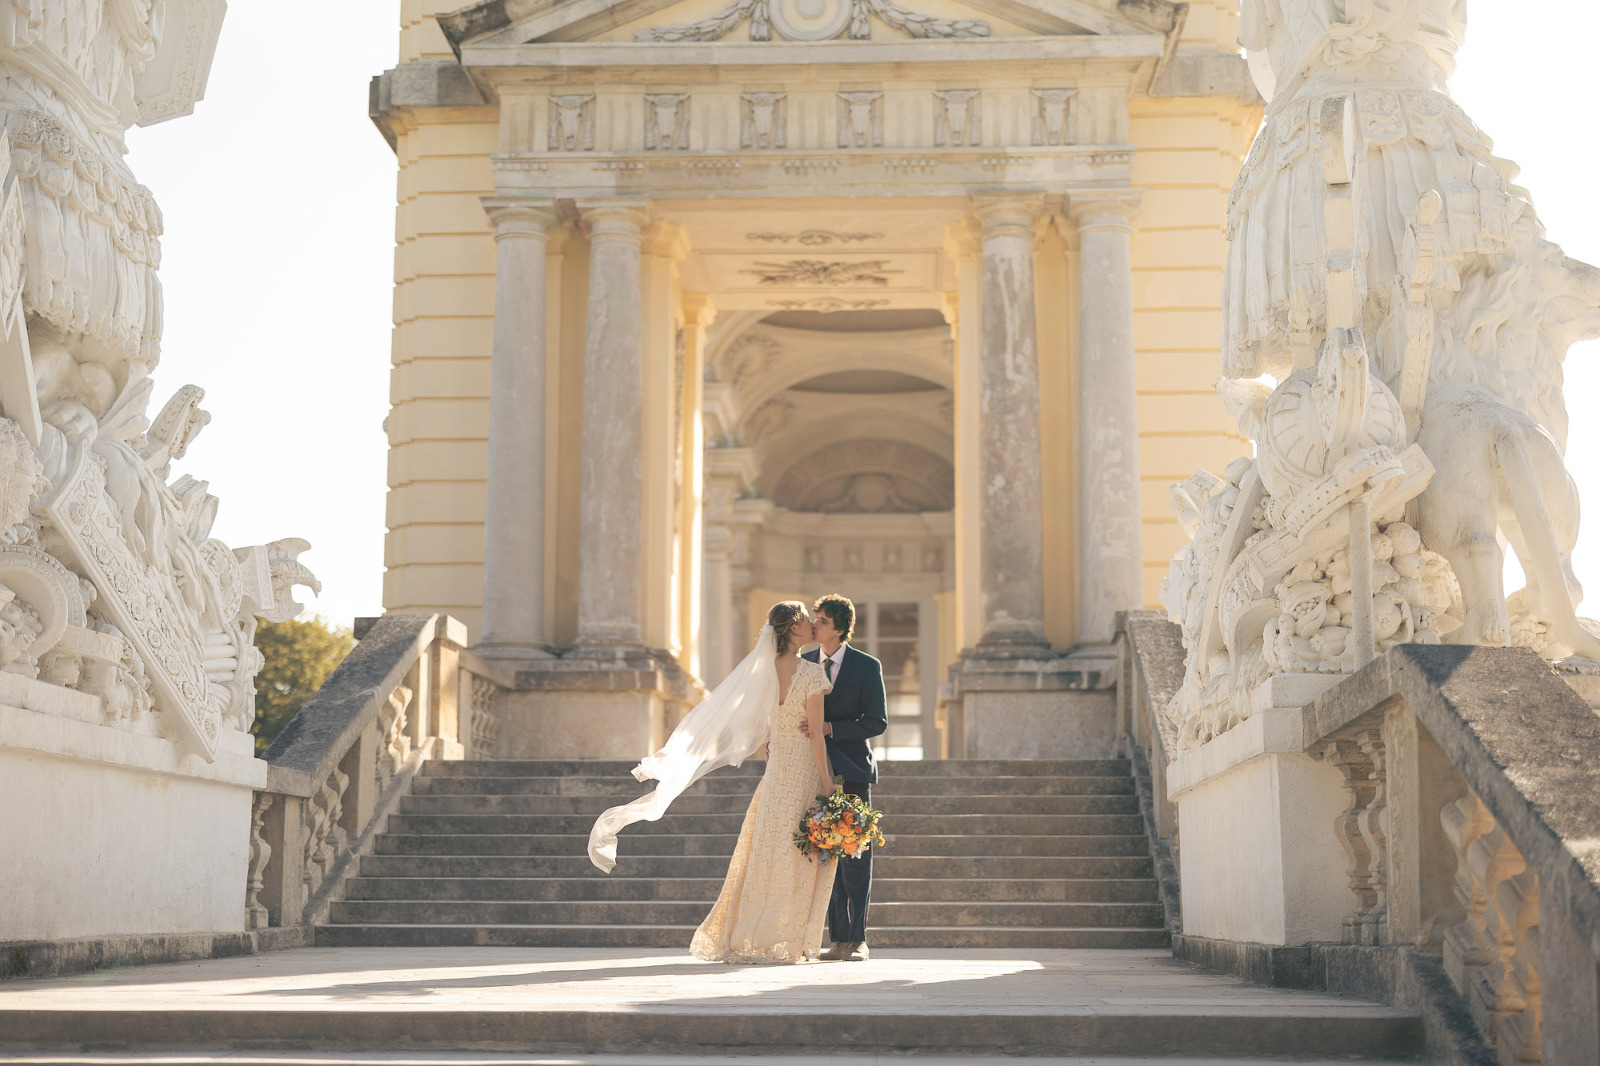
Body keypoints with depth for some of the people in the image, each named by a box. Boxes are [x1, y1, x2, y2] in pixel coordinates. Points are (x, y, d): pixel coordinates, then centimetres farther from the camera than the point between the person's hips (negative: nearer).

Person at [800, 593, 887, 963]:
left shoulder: (867, 666, -3)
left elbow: (877, 721, -7)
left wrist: (830, 728, -17)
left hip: (851, 771, -4)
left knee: (854, 857, -3)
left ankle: (858, 941, 2)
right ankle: (838, 940, 9)